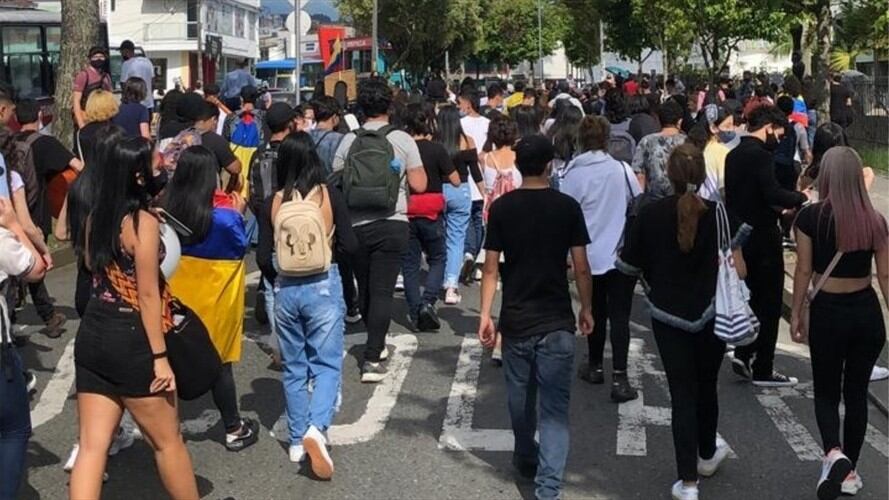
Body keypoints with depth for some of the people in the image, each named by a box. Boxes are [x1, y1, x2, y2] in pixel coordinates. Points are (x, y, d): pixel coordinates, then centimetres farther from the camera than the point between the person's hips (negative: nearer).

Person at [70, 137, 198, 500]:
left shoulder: (96, 216, 7)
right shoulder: (143, 222, -14)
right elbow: (148, 294, -16)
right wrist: (160, 356, -14)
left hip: (92, 334, 7)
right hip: (130, 339, -7)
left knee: (92, 445, 6)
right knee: (167, 440, 10)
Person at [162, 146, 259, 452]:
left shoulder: (167, 206, -9)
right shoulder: (223, 214, -21)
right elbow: (240, 248, -6)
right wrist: (239, 214, 3)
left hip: (178, 289, 4)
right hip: (214, 292, -4)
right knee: (220, 361, 8)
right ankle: (234, 429, 20)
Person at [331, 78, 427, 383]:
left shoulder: (348, 141, 1)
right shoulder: (402, 140, -4)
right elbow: (419, 185, -4)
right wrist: (418, 170, 16)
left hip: (357, 225, 2)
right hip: (392, 224, -2)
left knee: (365, 289, 17)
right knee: (382, 291, -1)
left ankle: (377, 345, 32)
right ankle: (372, 359, -6)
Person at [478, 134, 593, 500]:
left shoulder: (502, 208, -3)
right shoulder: (568, 207, -5)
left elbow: (491, 267, -4)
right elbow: (581, 268, -4)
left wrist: (485, 314, 1)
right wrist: (586, 309, 9)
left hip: (515, 320, 2)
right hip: (556, 322, -2)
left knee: (520, 397, 19)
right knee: (554, 407, 0)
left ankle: (526, 459, 39)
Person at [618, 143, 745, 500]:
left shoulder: (650, 214, -9)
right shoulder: (718, 214, -10)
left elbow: (629, 266, -2)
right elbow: (737, 270, -11)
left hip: (669, 314, 0)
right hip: (711, 316, 1)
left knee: (682, 393, 5)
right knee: (706, 385, 20)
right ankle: (708, 455, 43)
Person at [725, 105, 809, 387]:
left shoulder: (733, 155, 10)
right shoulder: (760, 155, -18)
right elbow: (772, 193, -28)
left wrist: (782, 204, 15)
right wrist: (800, 198, -11)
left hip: (740, 236, 8)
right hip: (763, 238, -8)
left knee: (752, 298, 20)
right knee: (769, 304, 2)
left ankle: (744, 355, 17)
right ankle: (763, 371, 9)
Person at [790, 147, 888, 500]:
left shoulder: (810, 216, -10)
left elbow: (804, 271, -7)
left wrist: (796, 314, 5)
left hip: (827, 313, -2)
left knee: (826, 391, 12)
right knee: (856, 393, 16)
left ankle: (833, 453, -15)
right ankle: (849, 472, 23)